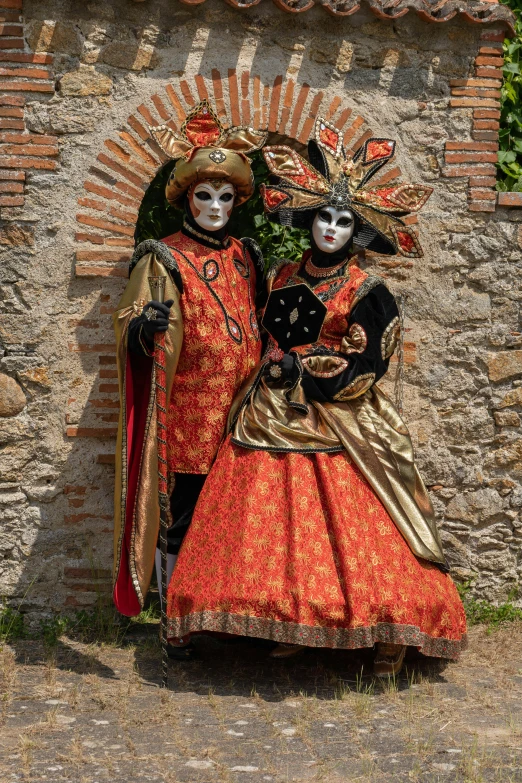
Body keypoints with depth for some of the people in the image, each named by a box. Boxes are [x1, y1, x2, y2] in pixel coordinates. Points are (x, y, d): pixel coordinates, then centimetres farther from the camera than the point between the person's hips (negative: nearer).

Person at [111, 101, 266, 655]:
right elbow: (130, 326, -10)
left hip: (241, 405, 5)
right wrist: (145, 325, -31)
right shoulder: (166, 258, -3)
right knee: (184, 515, 0)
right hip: (191, 407, -5)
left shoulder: (243, 254, 13)